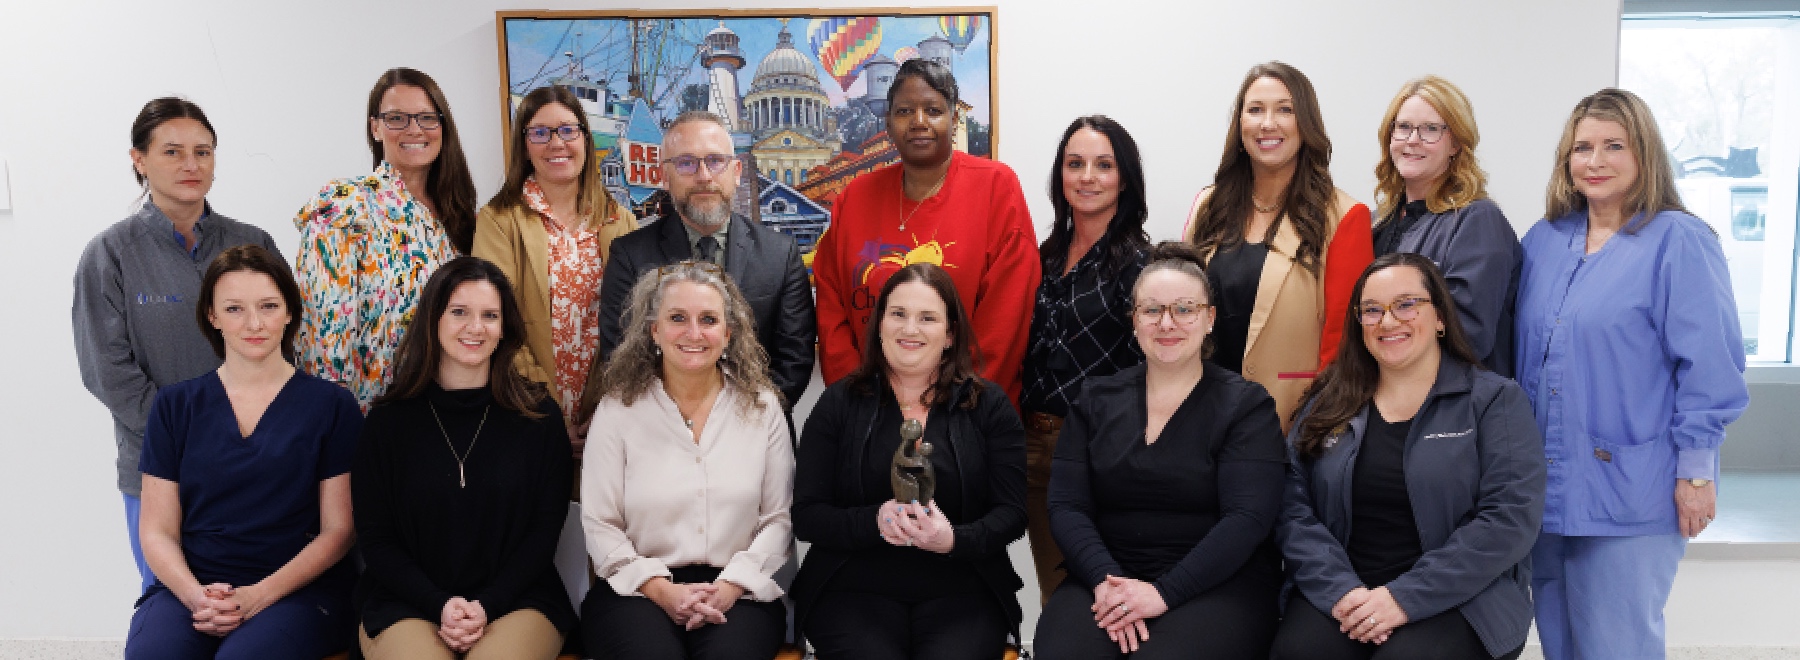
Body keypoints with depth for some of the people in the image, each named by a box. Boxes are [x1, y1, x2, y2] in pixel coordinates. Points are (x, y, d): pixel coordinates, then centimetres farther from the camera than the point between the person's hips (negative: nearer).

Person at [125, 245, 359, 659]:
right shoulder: (175, 406, 11)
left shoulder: (331, 406, 4)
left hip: (298, 589, -2)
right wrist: (196, 595, -13)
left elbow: (337, 530, 1)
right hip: (190, 586, 2)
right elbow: (158, 532, 7)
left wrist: (260, 594, -13)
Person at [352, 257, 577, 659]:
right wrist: (439, 605, -12)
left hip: (514, 599, 0)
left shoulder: (539, 415, 2)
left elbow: (545, 528, 2)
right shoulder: (389, 419, 3)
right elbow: (375, 537, 3)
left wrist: (487, 605, -12)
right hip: (407, 603, 1)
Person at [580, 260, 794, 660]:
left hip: (738, 591, 1)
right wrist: (662, 590, -12)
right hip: (639, 590, 0)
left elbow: (779, 518, 5)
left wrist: (731, 586, -10)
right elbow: (600, 525, 1)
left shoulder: (762, 407, 6)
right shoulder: (618, 409, 2)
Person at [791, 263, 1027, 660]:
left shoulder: (989, 405, 6)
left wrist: (954, 540, -19)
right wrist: (875, 521, -18)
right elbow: (806, 515, 1)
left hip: (962, 592, 1)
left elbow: (1012, 512, 2)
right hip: (854, 590, 0)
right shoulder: (838, 403, 5)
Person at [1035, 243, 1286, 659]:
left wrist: (1164, 592, -19)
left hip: (1218, 582, -2)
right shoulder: (1096, 400, 10)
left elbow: (1249, 516, -10)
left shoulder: (1247, 405, 1)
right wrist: (1105, 581, -16)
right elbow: (1066, 504, 3)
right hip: (1107, 575, 2)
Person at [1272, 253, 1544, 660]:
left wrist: (1407, 598, -18)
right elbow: (1293, 506, 3)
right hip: (1343, 595, 2)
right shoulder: (1328, 404, 11)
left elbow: (1511, 516, -10)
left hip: (1459, 600, -2)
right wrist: (1340, 590, -15)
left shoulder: (1495, 400, 2)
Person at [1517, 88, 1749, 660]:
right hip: (1544, 485, 6)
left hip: (1629, 494, -6)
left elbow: (1709, 366, -11)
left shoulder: (1679, 242, -8)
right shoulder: (1543, 241, 9)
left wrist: (1696, 472, -13)